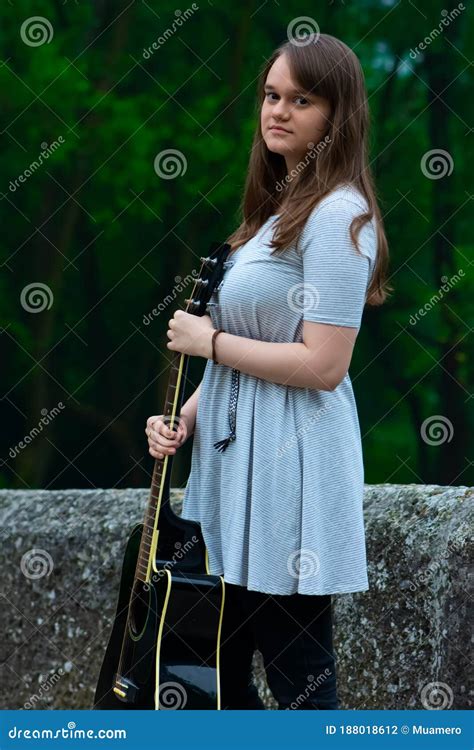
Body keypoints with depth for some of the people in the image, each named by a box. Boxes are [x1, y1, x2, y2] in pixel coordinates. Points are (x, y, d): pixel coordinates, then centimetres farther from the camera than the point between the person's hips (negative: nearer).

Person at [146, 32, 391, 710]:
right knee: (220, 661, 16)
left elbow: (322, 366, -22)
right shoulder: (278, 209, 15)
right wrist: (186, 417, 5)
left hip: (289, 466, -10)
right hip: (236, 451, 10)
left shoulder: (338, 217, -15)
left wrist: (208, 342, -11)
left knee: (297, 677, -1)